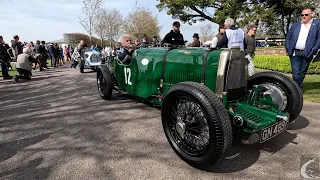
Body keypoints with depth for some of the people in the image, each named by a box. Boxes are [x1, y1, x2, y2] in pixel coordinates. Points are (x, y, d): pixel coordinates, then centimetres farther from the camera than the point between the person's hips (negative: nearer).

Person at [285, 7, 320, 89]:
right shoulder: (295, 25, 11)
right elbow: (288, 38, 12)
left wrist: (312, 51, -9)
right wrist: (288, 50, 1)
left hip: (307, 54, -1)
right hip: (295, 53, 1)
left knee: (302, 73, 8)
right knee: (296, 73, -4)